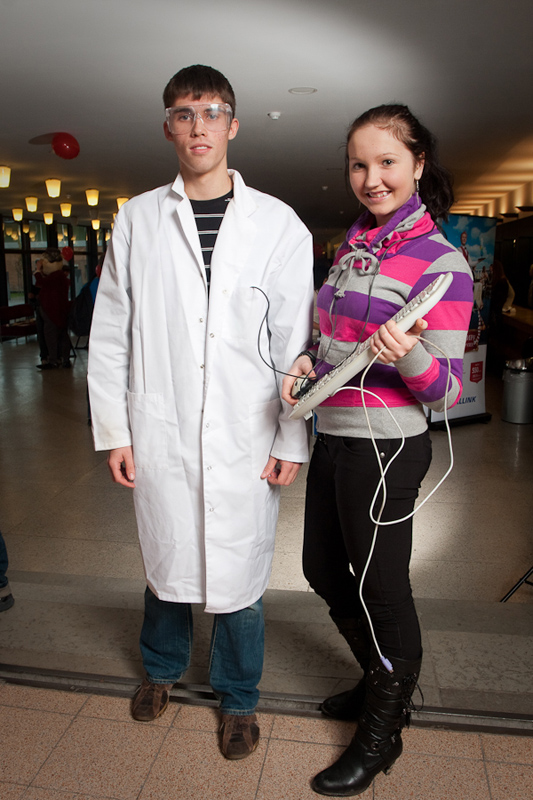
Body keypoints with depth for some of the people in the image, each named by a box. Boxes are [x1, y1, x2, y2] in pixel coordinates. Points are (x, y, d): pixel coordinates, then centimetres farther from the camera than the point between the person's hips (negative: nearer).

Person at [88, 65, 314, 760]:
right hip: (160, 435, 2)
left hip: (245, 440, -1)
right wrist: (113, 429, 3)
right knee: (166, 564, 16)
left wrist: (292, 440, -3)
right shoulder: (137, 219, 5)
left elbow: (295, 342, 0)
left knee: (238, 574, 9)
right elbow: (110, 333, 6)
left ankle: (238, 699, 36)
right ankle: (163, 668, 47)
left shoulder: (279, 224, 2)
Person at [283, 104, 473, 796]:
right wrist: (310, 364, -1)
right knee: (324, 571, 21)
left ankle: (382, 734, 35)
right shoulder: (350, 246, 10)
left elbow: (447, 389, -13)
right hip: (332, 435, 9)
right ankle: (383, 680, 47)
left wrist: (408, 356, -34)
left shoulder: (440, 262, -12)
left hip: (385, 448, -8)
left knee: (381, 590, 8)